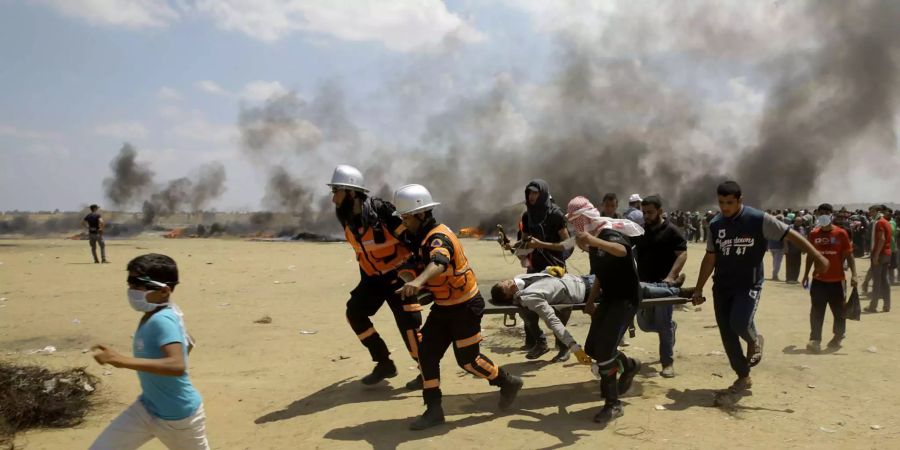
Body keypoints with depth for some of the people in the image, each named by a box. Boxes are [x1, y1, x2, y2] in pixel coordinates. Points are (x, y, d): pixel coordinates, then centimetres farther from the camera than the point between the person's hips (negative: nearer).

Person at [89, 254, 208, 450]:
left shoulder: (161, 320, -28)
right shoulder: (165, 313, -3)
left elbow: (178, 366, -43)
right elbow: (188, 343, 14)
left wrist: (122, 361, -45)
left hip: (178, 416, -8)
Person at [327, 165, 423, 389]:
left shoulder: (382, 212, -26)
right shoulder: (345, 218, -3)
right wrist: (366, 277, 20)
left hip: (399, 274, -7)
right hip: (373, 277, 8)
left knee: (408, 321, -13)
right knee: (355, 313, 1)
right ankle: (384, 363, 13)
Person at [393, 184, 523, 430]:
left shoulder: (438, 237, -26)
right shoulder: (423, 237, 5)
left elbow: (439, 263, -49)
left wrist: (418, 281, -66)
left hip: (465, 307, -9)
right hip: (443, 306, 9)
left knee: (467, 359, 1)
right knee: (427, 353, 3)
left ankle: (508, 383, 26)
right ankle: (434, 410, 11)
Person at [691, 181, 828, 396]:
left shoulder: (759, 219, -12)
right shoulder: (715, 225, 2)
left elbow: (791, 235, -11)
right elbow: (710, 259, 9)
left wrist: (817, 256, -18)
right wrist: (698, 289, 9)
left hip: (749, 285, -4)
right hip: (722, 287, 5)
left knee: (739, 322, -25)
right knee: (727, 335, 4)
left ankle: (754, 340, 12)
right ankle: (743, 377, 21)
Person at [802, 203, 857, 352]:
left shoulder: (841, 233, -7)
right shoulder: (813, 234, 1)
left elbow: (849, 255, -4)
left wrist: (853, 274, -11)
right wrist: (806, 274, 12)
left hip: (837, 280, -2)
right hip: (818, 280, 2)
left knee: (839, 311, 11)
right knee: (816, 312, -3)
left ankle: (839, 336, 33)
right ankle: (815, 340, -2)